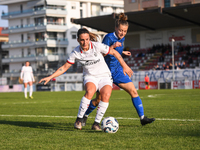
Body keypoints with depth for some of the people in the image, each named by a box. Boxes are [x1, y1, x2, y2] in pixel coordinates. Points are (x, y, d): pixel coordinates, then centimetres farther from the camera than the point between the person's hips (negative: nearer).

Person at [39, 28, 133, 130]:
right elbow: (64, 67, 0)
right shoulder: (76, 53, -10)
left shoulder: (97, 46, -16)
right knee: (90, 91, -34)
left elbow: (114, 52, -3)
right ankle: (79, 119, -23)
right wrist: (50, 77, -6)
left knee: (106, 95, -29)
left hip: (104, 76, 0)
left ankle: (96, 123, -17)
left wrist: (124, 66, -1)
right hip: (90, 77, 0)